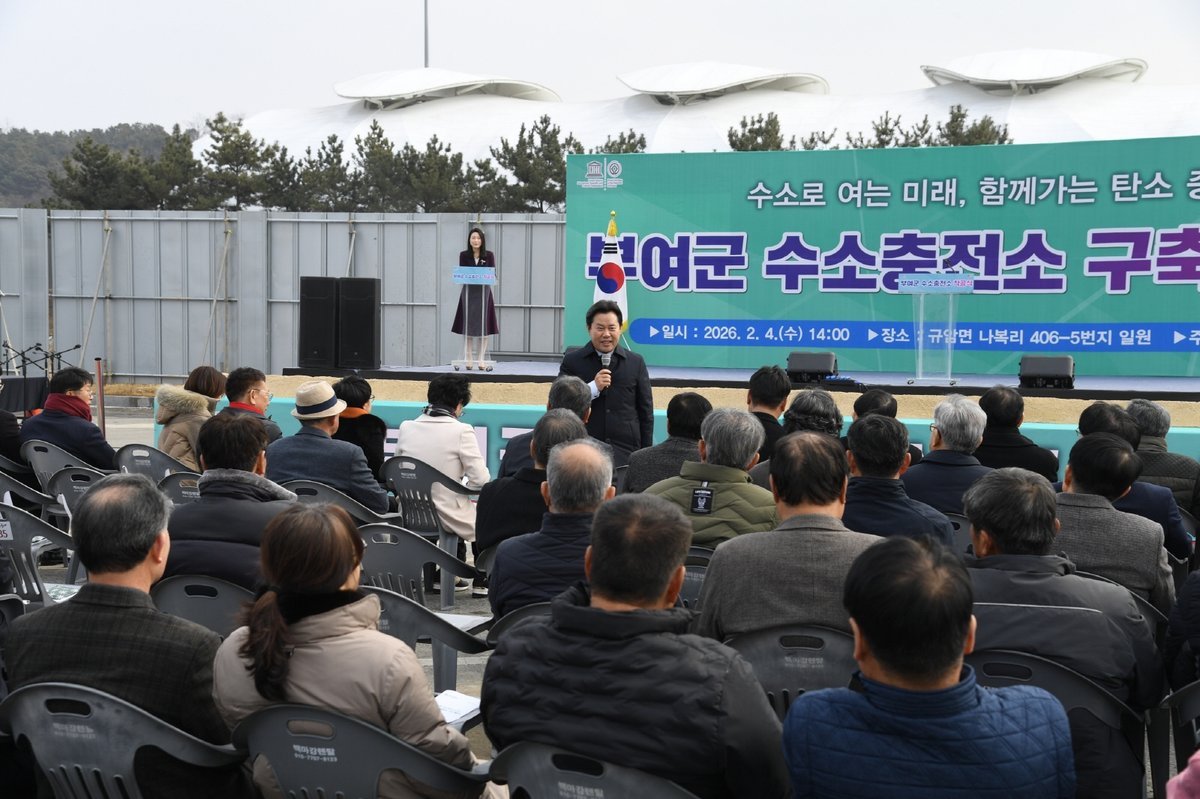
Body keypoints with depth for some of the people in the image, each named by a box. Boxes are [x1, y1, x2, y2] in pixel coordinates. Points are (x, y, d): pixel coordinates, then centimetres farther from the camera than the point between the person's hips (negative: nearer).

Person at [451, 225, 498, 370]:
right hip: (468, 292, 0)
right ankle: (468, 359, 8)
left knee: (483, 326, 1)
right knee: (467, 326, 1)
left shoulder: (489, 255, 3)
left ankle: (481, 359, 6)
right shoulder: (464, 255, 3)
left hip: (484, 293, 0)